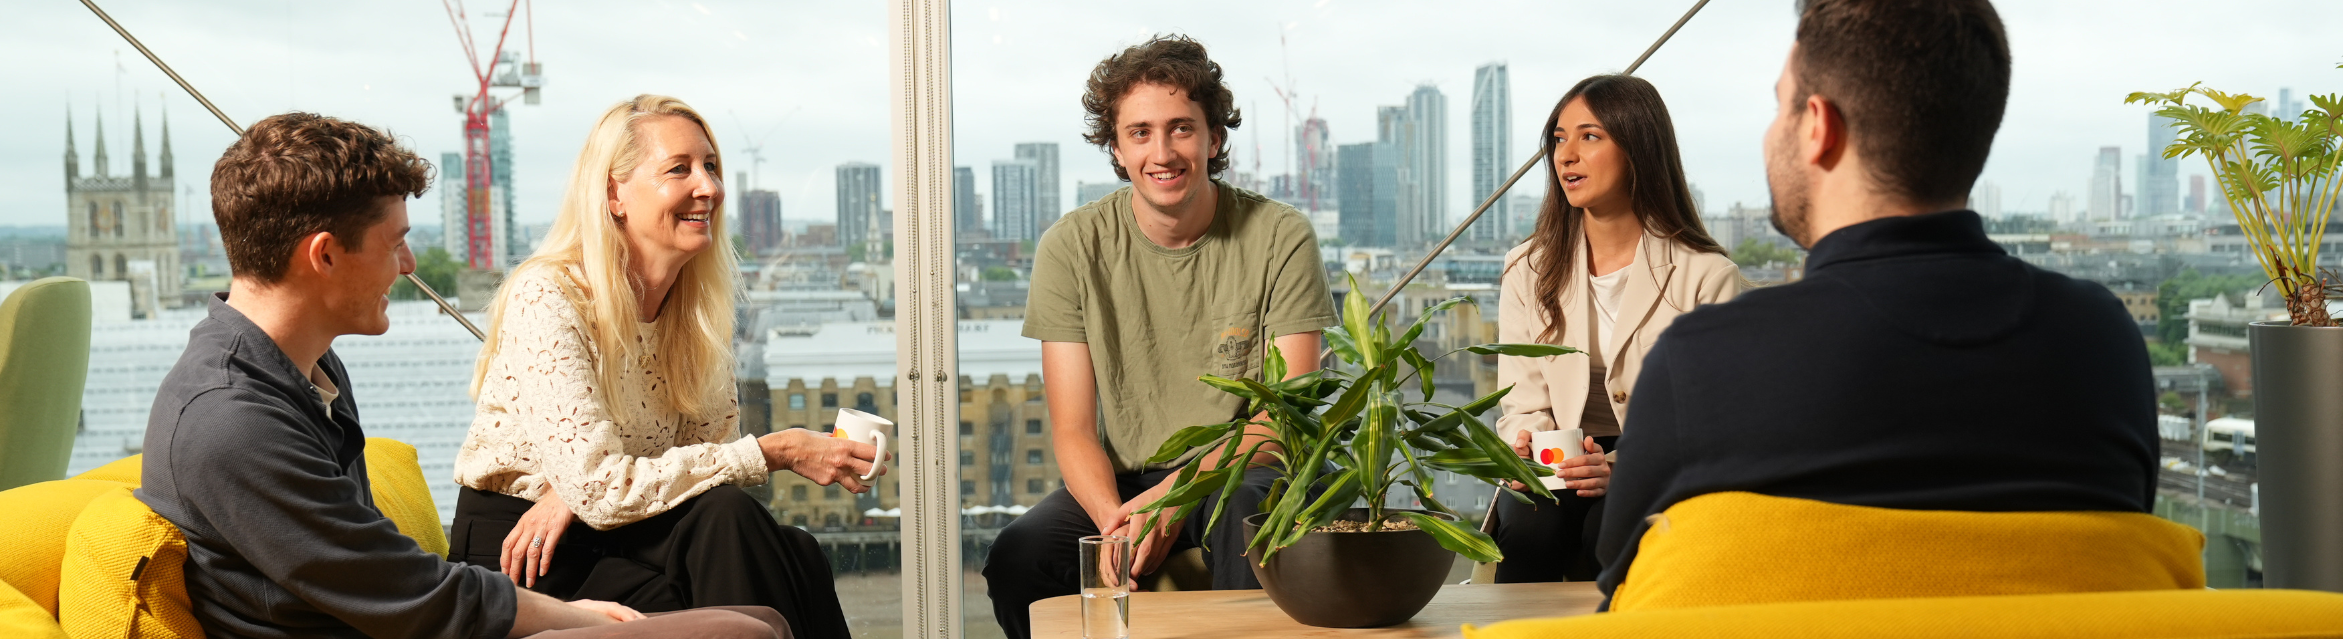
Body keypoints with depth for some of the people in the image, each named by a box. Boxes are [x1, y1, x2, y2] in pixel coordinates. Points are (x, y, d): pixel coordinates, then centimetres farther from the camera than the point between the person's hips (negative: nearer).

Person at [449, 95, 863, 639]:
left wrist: (579, 492, -19)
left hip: (619, 535, 5)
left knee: (797, 553, -24)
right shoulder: (546, 299, -18)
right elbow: (600, 489, -25)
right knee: (725, 519, -29)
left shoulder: (699, 306, 3)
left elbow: (713, 446, -1)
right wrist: (778, 452, -25)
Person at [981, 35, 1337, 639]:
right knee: (1016, 559, -25)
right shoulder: (1072, 248, -2)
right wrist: (1113, 519, -26)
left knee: (1245, 508, -36)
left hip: (1242, 474, -2)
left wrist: (1179, 490, -25)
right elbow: (1072, 429, -4)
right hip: (1124, 480, 2)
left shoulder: (1280, 237, -6)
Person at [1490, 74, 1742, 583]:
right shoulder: (1527, 270, 10)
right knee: (1529, 525, -31)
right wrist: (1524, 449, -17)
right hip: (1557, 478, 2)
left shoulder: (1707, 278, -3)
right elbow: (1524, 405, 8)